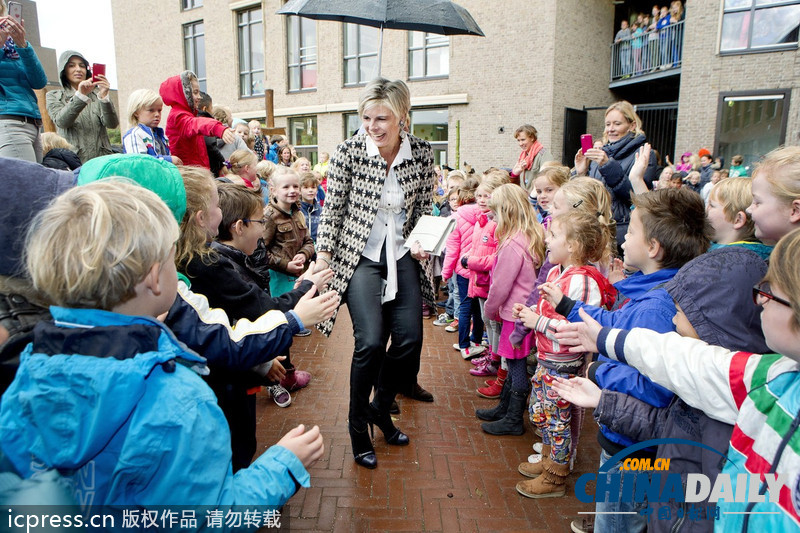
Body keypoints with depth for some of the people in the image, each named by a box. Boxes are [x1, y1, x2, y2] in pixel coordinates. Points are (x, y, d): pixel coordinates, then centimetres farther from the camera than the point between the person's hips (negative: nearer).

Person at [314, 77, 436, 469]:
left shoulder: (422, 153, -4)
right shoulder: (349, 151, -11)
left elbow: (424, 208, 8)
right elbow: (332, 209, -5)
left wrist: (422, 242, -8)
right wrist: (323, 256, -10)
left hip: (403, 256, 3)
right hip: (360, 256, -3)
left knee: (409, 340, -1)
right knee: (370, 342, -13)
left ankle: (381, 408, 28)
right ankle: (358, 426, 12)